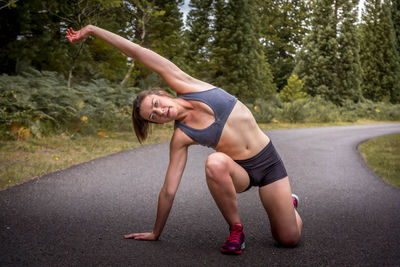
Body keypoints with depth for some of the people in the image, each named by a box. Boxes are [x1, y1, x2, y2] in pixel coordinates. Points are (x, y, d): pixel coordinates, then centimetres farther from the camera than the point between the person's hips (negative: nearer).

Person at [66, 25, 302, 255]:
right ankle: (236, 229, -12)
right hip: (240, 170, 0)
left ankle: (288, 202, 30)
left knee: (289, 239, -6)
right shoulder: (181, 137, -9)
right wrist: (156, 233, -1)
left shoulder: (185, 85, -10)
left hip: (269, 161, 0)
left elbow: (139, 53, -11)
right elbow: (169, 190, -5)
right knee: (215, 163, -36)